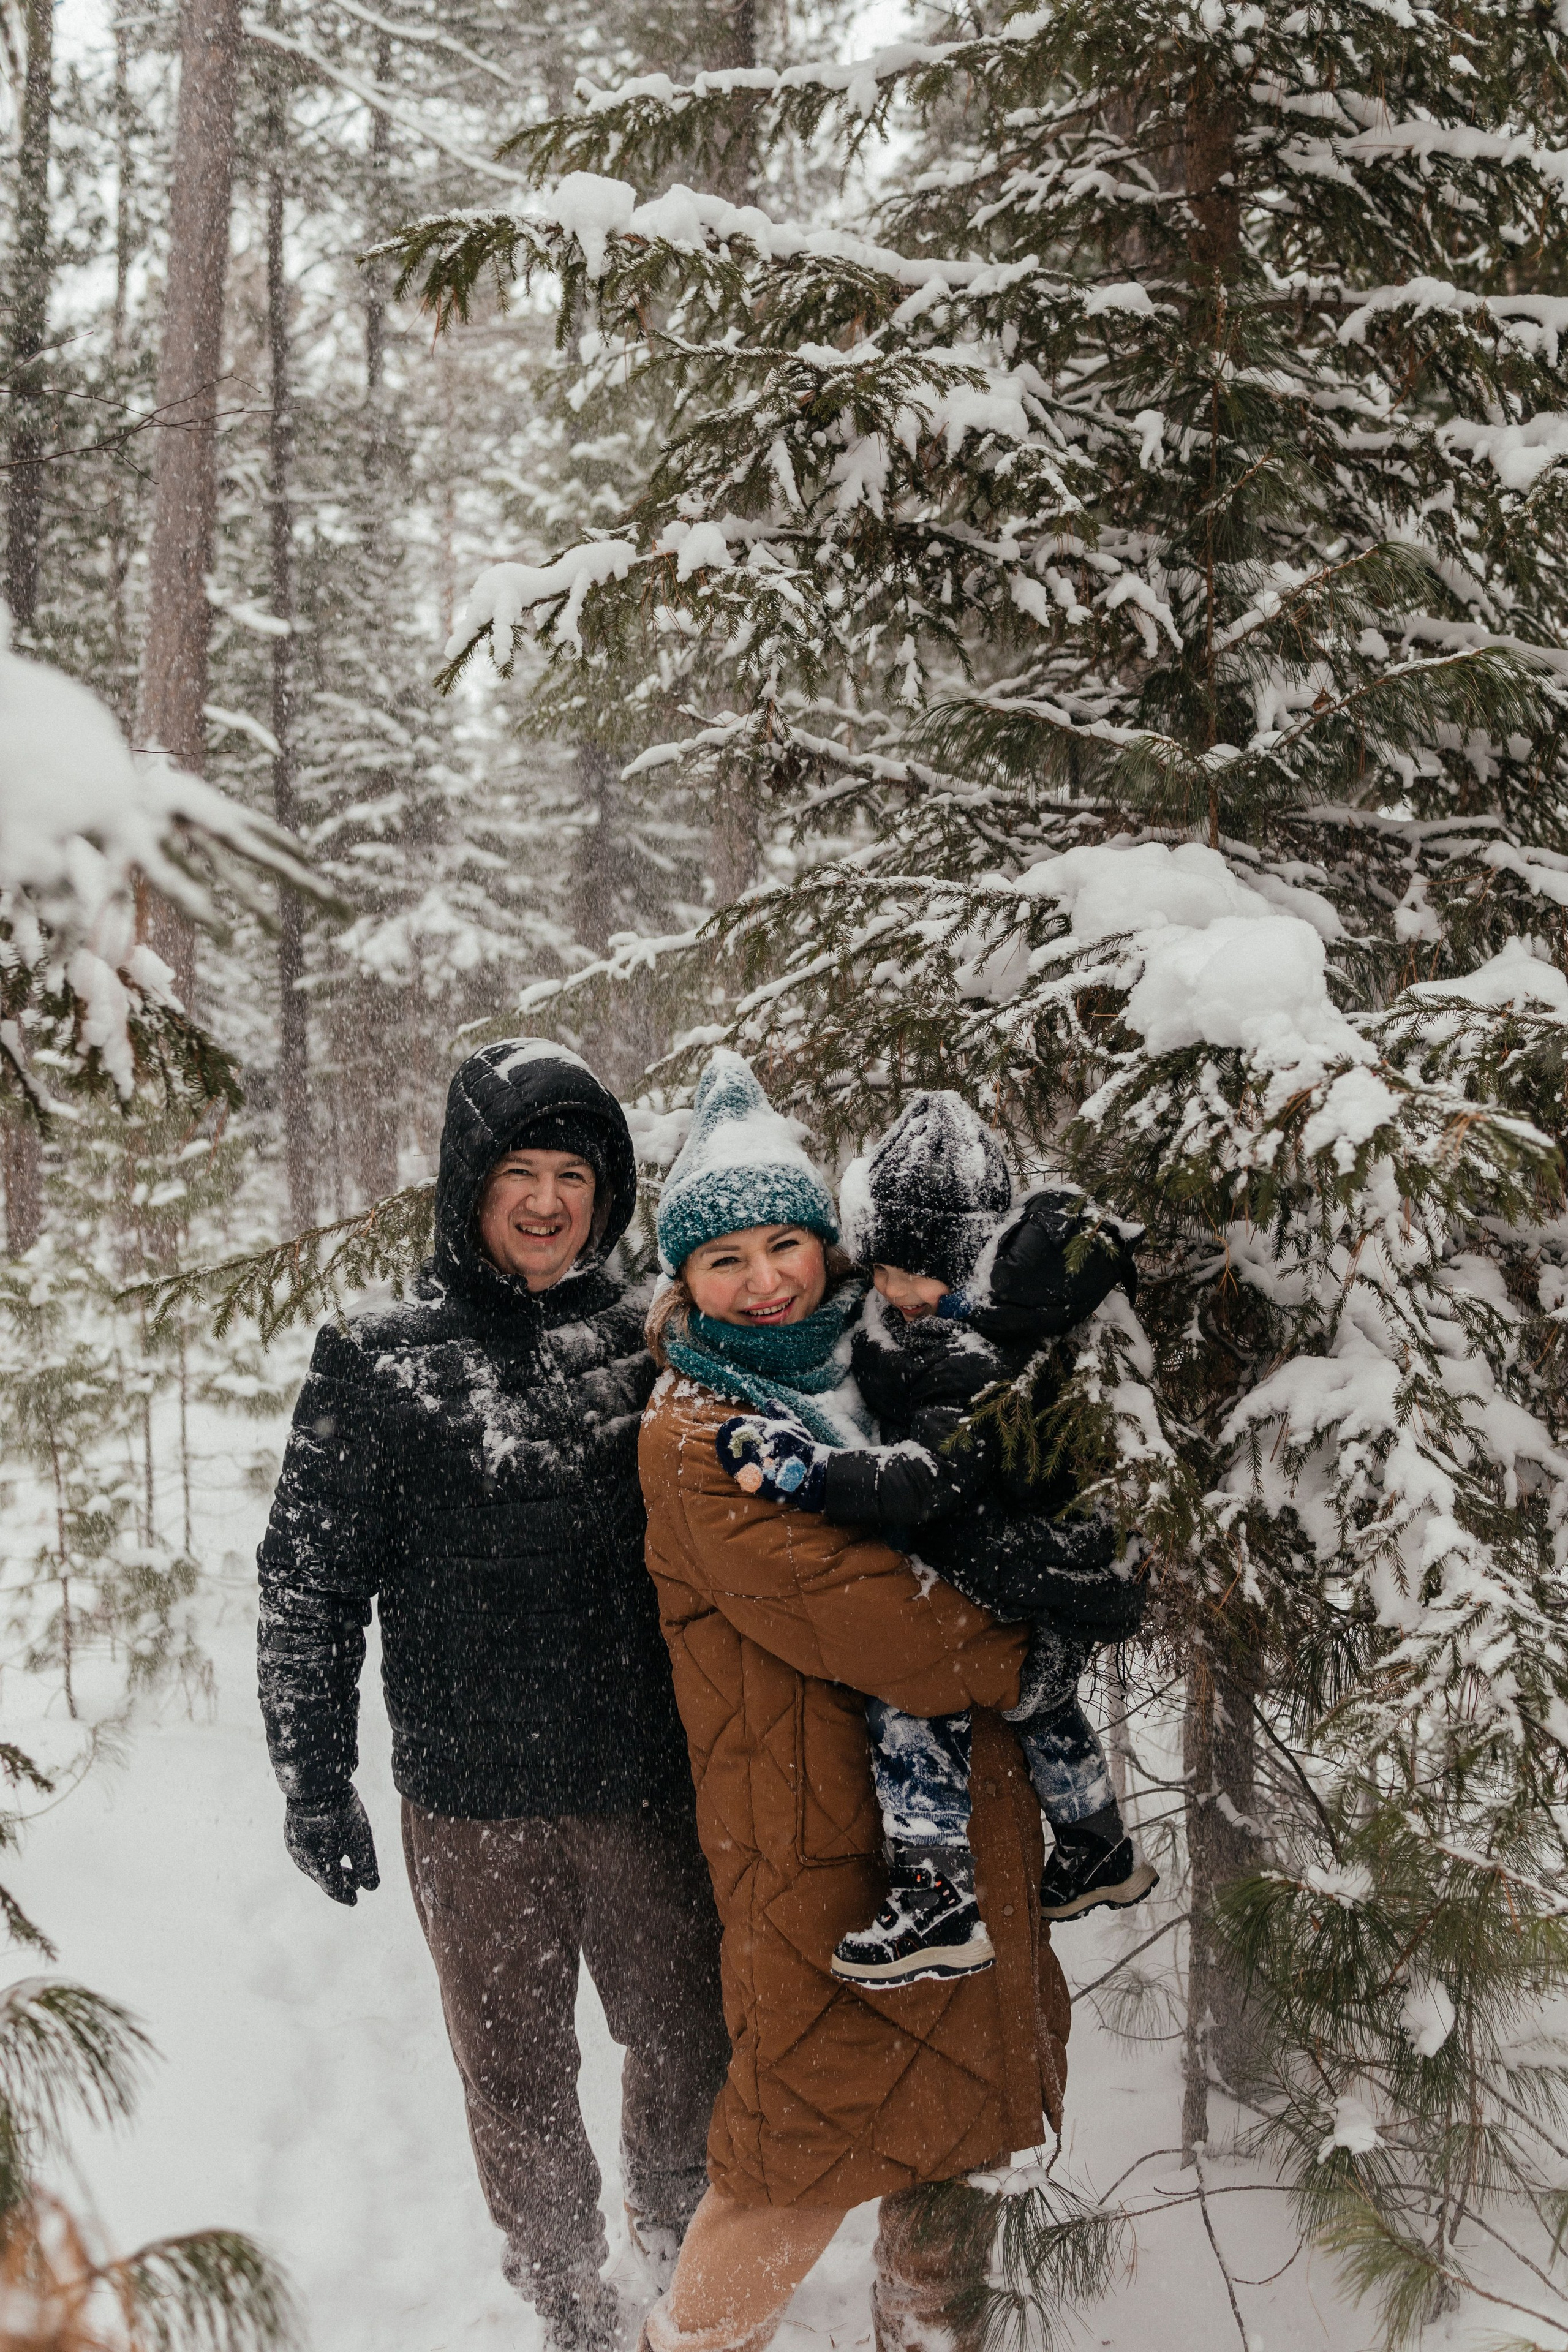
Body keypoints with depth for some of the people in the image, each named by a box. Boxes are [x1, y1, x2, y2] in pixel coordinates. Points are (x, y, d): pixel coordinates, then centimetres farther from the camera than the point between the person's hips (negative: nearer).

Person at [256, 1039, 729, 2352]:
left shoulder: (652, 1339, 3)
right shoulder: (382, 1362, -2)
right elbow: (310, 1580, 0)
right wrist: (314, 1780, -1)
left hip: (648, 1783, 2)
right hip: (474, 1798, -2)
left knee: (688, 2046, 14)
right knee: (518, 2072, 11)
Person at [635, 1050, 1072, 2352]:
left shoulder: (884, 1364, 10)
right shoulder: (697, 1431, -12)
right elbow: (846, 1610, -20)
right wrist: (1026, 1656, -8)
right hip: (818, 1824, -7)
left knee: (953, 2095, 19)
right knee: (820, 2135, -2)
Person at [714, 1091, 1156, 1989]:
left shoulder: (975, 1362, -29)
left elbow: (929, 1477, -37)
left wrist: (813, 1470, -45)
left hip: (1035, 1604, -11)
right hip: (1063, 1605, 11)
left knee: (907, 1691, -19)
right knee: (1044, 1709, 31)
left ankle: (939, 1899, -17)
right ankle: (1100, 1857, 53)